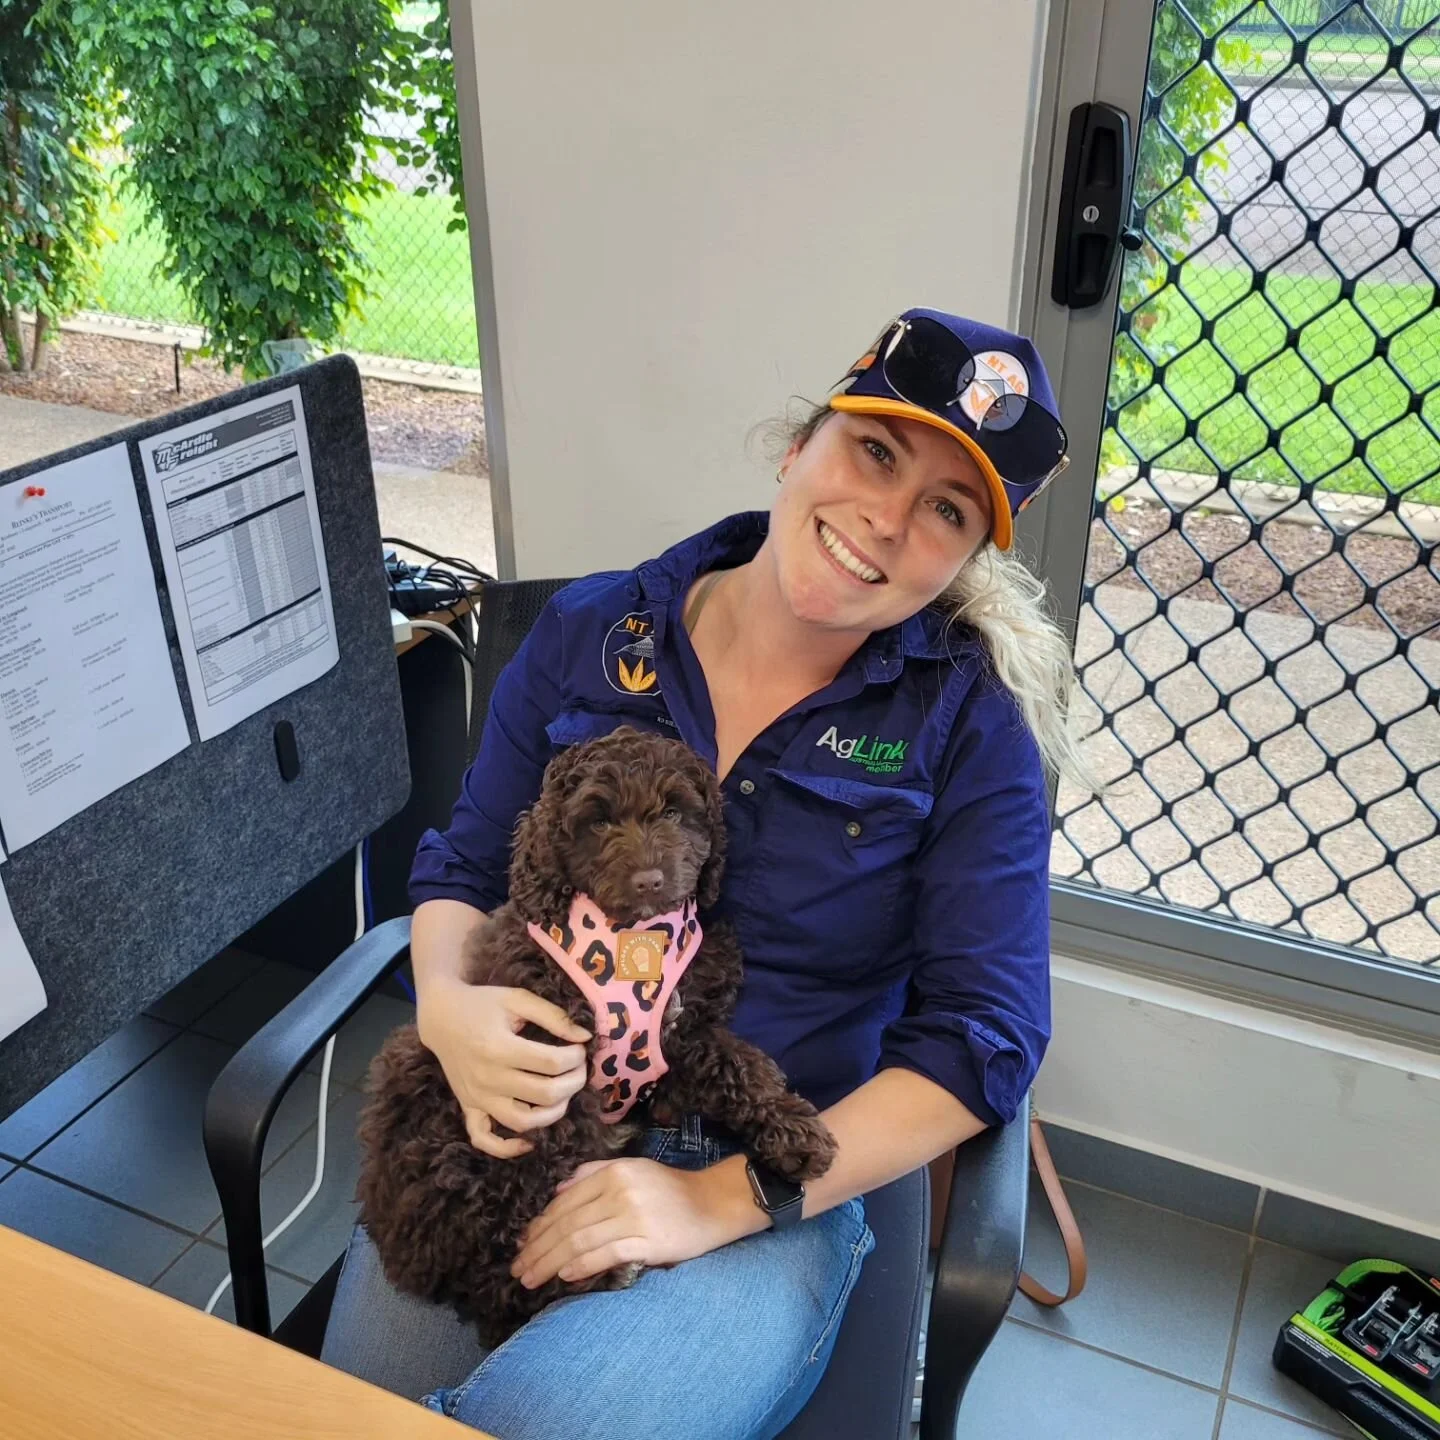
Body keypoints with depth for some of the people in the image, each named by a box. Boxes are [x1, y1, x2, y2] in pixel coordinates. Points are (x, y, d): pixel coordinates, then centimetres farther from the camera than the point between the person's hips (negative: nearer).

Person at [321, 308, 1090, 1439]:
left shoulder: (966, 722, -8)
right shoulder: (589, 635, 0)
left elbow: (983, 1037, -10)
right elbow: (462, 869, 8)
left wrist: (723, 1200, -17)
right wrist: (448, 1005, -16)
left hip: (772, 1193, -2)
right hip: (517, 1130, 3)